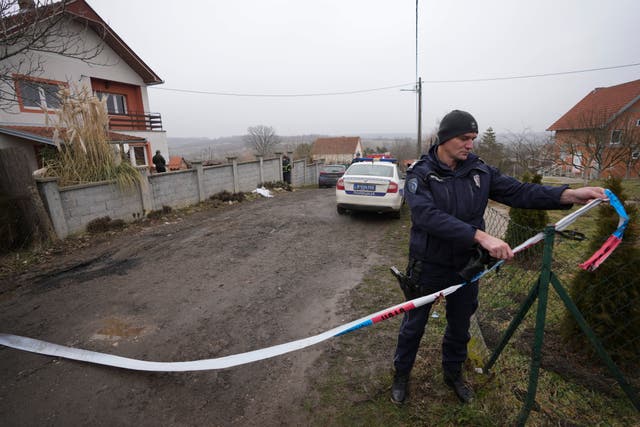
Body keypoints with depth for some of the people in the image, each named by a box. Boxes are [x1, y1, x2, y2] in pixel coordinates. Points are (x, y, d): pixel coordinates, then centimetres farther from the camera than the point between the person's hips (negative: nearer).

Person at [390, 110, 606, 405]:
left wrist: (569, 195, -14)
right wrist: (480, 236, -38)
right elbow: (429, 217, -31)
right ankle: (401, 374, 38)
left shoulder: (479, 170, -1)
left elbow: (517, 191, 0)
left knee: (460, 325, 22)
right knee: (414, 325, 13)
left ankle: (453, 372, 48)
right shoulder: (420, 174, -17)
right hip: (428, 266, -4)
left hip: (466, 265, 5)